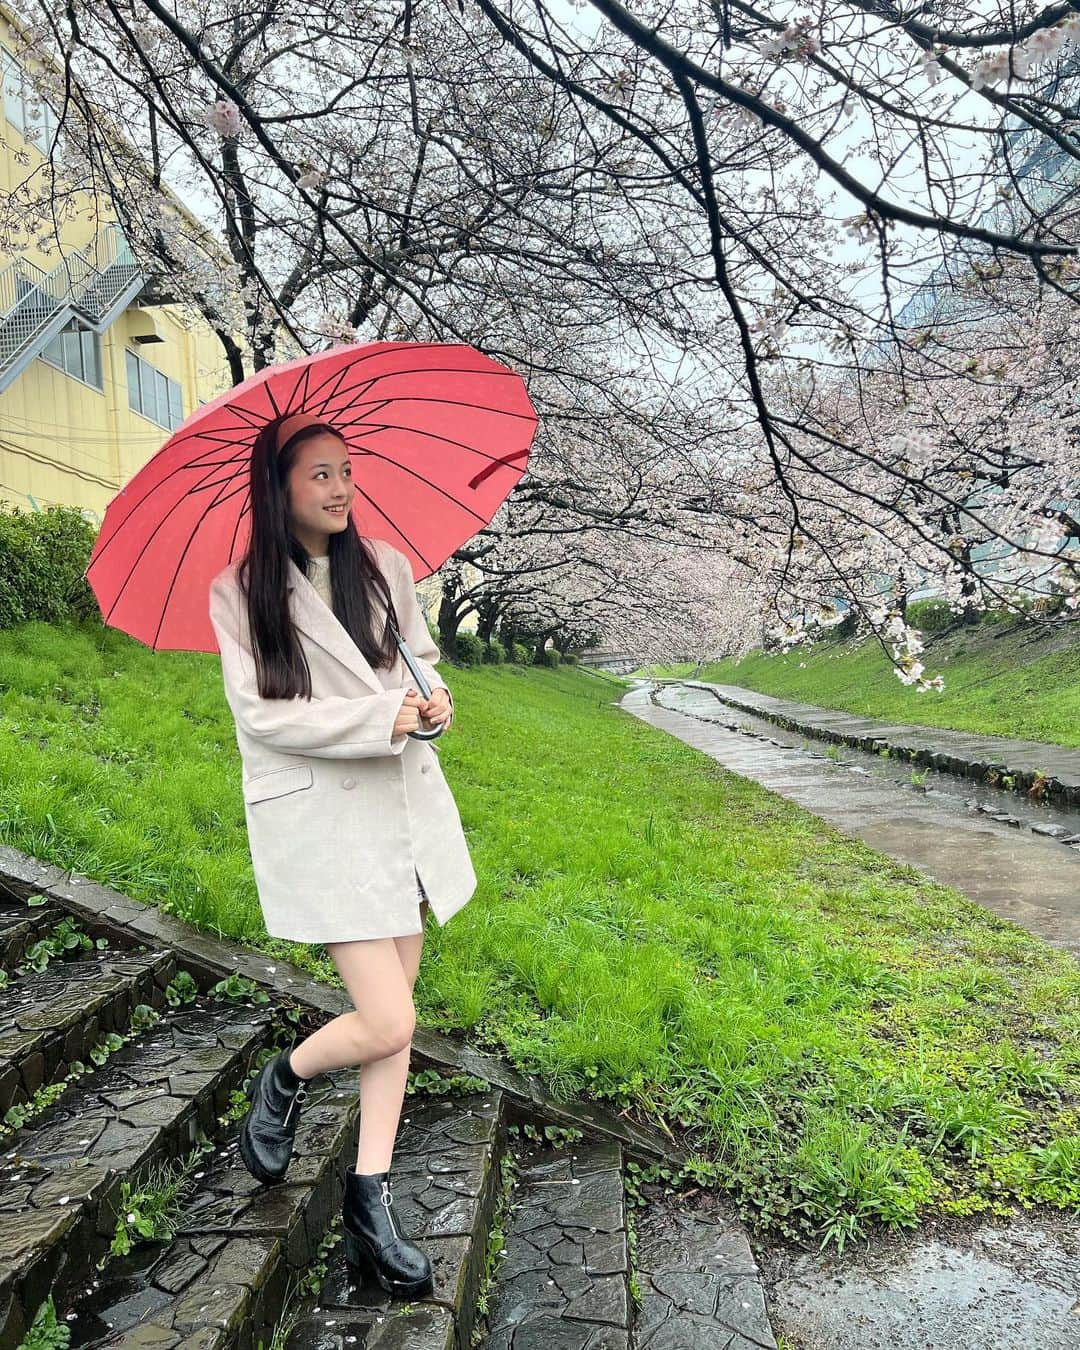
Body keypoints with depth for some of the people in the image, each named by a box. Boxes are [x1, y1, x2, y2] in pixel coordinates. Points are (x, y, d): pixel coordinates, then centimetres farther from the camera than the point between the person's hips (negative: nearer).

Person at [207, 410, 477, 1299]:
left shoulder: (385, 567, 6)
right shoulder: (239, 592, -6)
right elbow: (260, 715, -12)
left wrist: (435, 696, -7)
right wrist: (382, 717, -18)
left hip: (406, 804, 5)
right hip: (319, 819, -5)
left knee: (394, 1013, 11)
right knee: (386, 1023, -8)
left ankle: (370, 1203, 26)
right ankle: (282, 1081, 25)